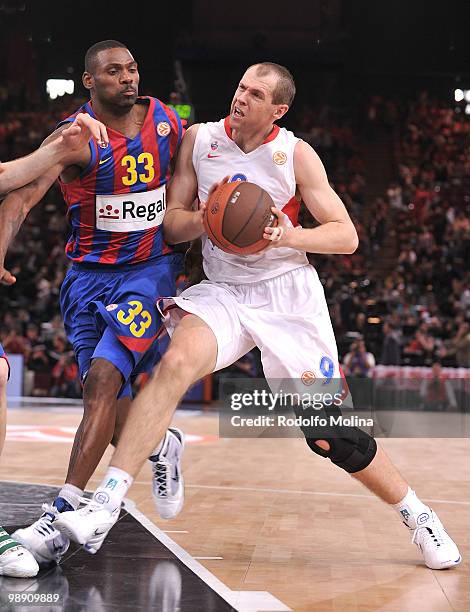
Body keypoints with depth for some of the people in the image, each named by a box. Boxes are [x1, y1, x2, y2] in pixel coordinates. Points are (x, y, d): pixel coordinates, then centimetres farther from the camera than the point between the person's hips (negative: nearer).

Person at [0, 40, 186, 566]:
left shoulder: (166, 123, -2)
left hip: (150, 270, -1)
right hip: (88, 275, 1)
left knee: (104, 378, -20)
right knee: (105, 401, 4)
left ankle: (62, 513, -20)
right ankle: (163, 444, 37)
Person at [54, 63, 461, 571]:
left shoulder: (296, 153, -4)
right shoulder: (199, 139, 1)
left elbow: (346, 236, -4)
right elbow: (171, 223, 4)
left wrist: (290, 235, -22)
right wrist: (206, 218, -18)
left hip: (288, 293, -1)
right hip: (223, 292, 2)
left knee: (329, 433, -3)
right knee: (176, 362, -30)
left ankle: (416, 514, 21)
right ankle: (104, 507, -31)